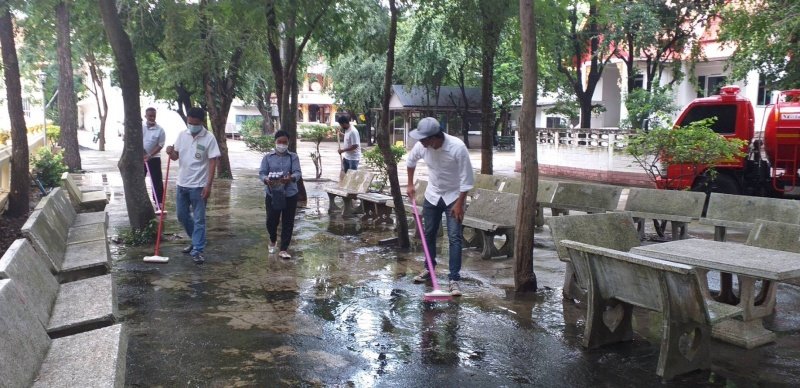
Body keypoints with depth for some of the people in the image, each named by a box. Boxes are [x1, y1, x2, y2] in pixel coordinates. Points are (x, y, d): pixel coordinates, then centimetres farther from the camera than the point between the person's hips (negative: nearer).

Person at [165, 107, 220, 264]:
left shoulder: (209, 138, -11)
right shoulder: (182, 135, 3)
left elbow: (213, 162, -11)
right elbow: (176, 156, 11)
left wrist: (208, 185, -16)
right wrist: (171, 152, -14)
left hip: (198, 185, -6)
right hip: (182, 183, 6)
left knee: (199, 219, 0)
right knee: (182, 216, 16)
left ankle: (197, 250, 6)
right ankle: (196, 241, 34)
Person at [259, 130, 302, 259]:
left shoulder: (293, 157, 3)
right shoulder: (268, 157, 5)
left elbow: (297, 173, -9)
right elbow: (261, 173, -2)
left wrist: (291, 178, -32)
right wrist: (266, 180, -26)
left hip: (290, 194, 0)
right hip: (272, 194, 0)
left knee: (288, 222, 2)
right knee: (271, 221, 7)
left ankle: (284, 249, 11)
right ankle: (273, 240, 38)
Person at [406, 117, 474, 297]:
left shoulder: (457, 147, -30)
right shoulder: (421, 146, -17)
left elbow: (467, 178, -22)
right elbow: (410, 162, 8)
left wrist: (459, 203, -21)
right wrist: (410, 184, 12)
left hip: (453, 196, -4)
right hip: (432, 195, 5)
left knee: (454, 237, -10)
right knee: (428, 233, 13)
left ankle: (454, 279, -6)